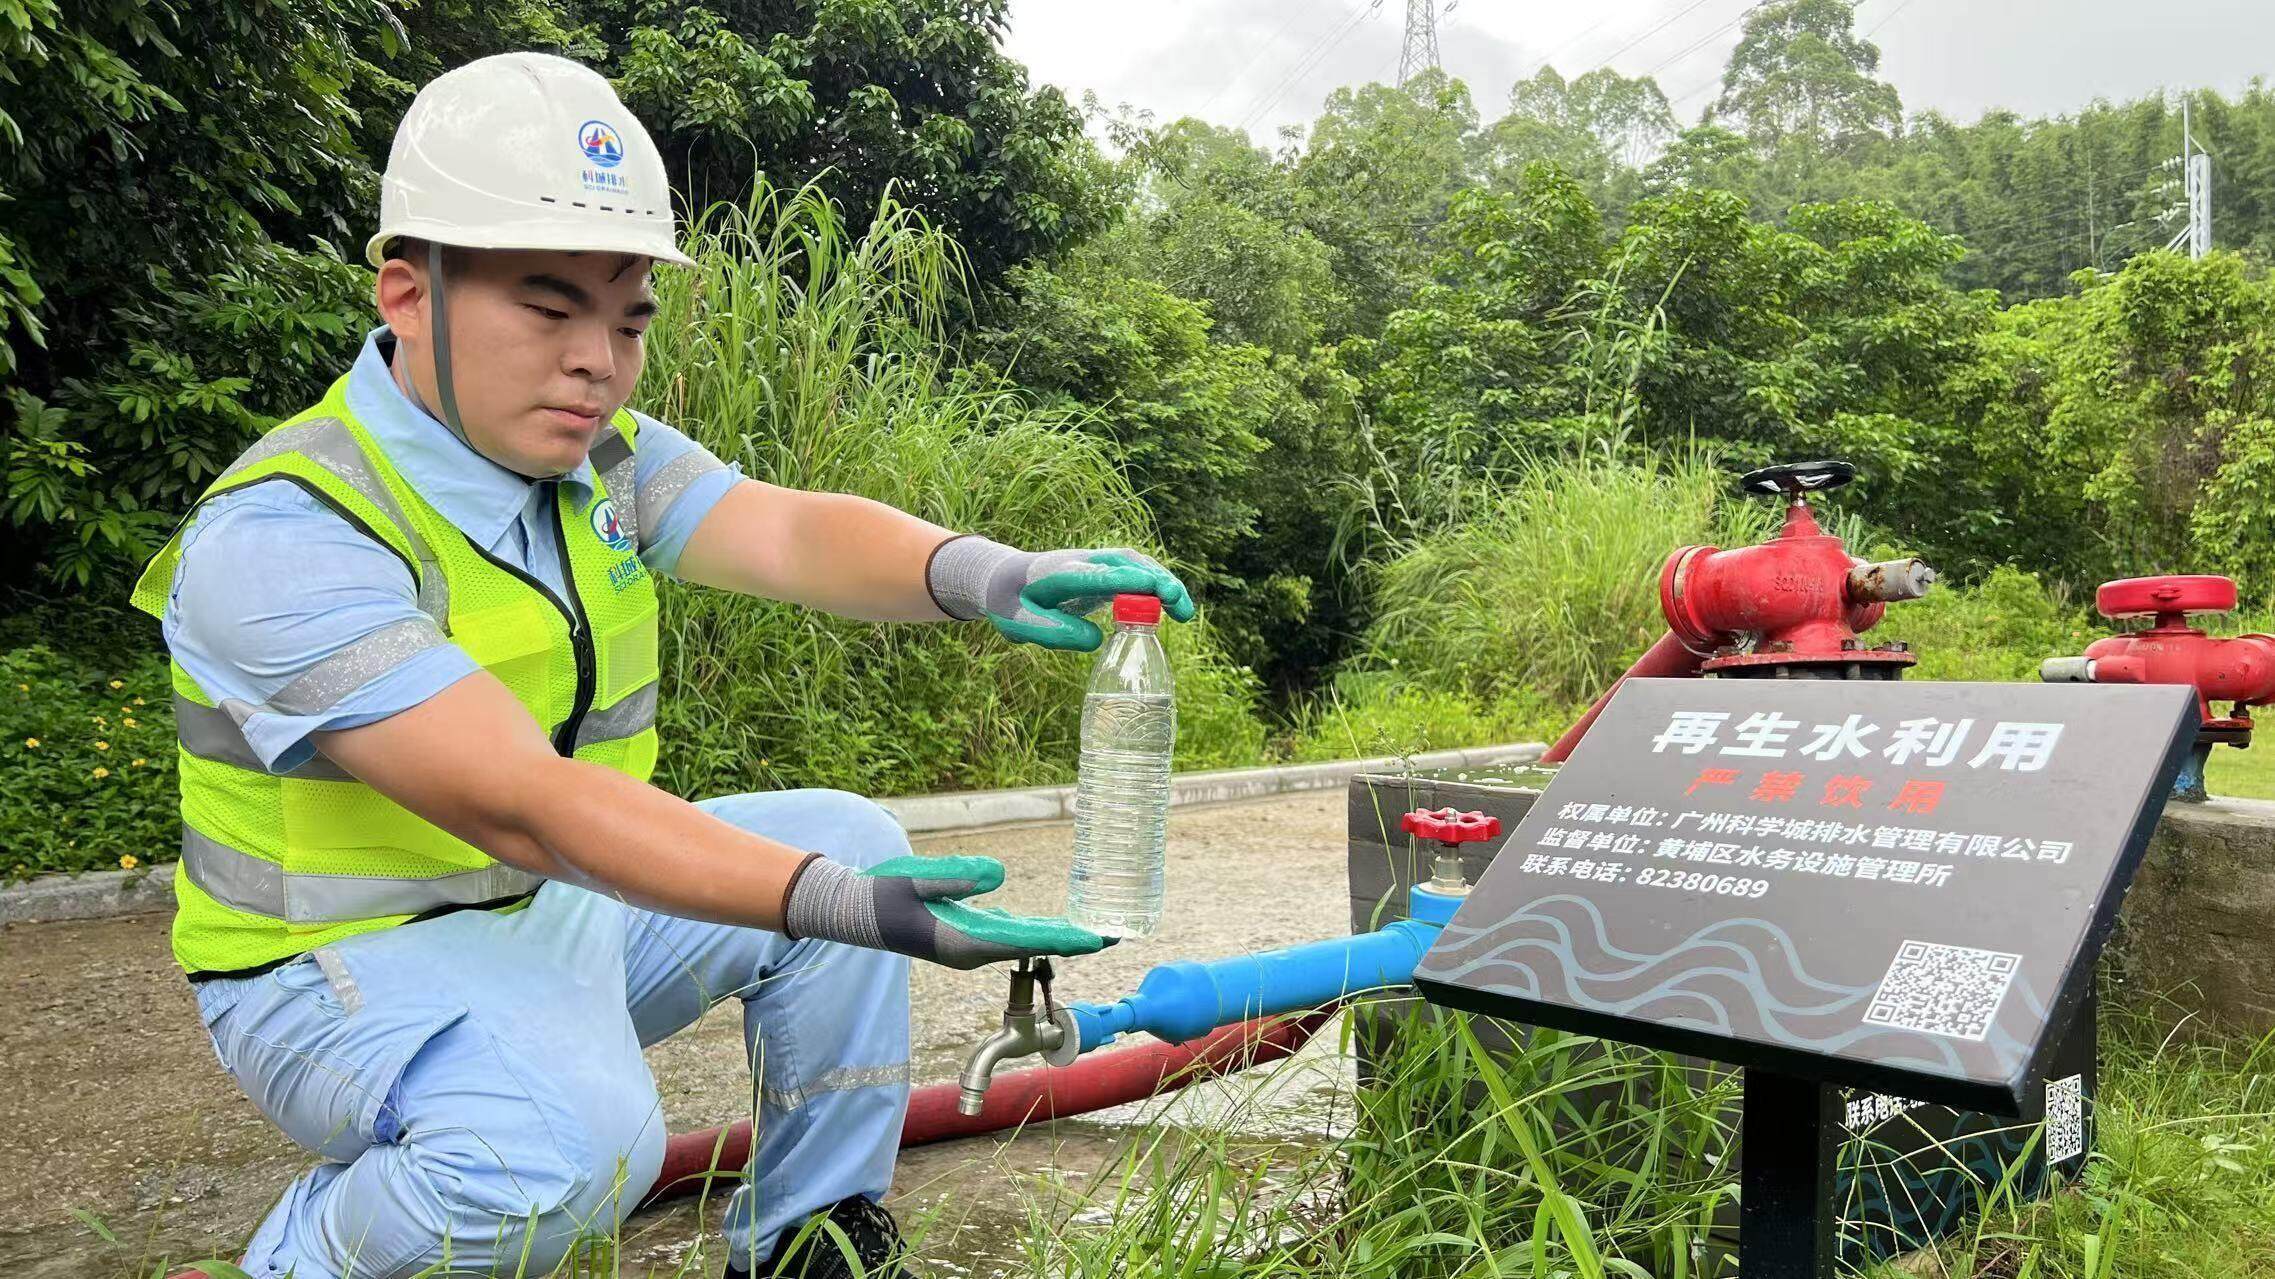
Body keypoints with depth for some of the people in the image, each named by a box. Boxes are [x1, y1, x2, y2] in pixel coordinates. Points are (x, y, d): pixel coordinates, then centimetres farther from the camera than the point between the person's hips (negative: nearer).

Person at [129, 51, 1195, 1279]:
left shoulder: (603, 453, -2)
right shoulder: (280, 533, -26)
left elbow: (788, 532, -19)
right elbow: (522, 803, -35)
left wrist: (986, 573, -41)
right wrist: (836, 905, -45)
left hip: (565, 899, 7)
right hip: (355, 955, -7)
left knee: (848, 838, -5)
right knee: (571, 1137, -34)